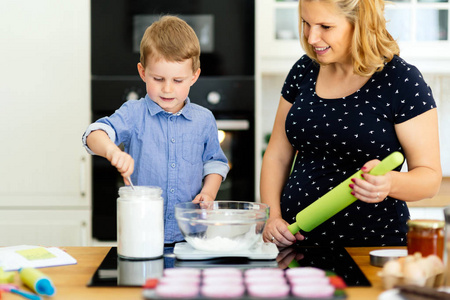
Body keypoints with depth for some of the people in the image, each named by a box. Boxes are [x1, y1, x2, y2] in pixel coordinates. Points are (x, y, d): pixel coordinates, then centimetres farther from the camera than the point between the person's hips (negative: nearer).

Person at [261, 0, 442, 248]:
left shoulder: (403, 81, -4)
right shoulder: (304, 71, 10)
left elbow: (430, 176, -4)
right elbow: (278, 155, 16)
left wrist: (389, 183, -25)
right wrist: (272, 216, 2)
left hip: (374, 240, -4)